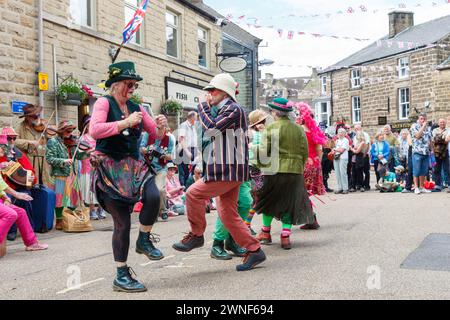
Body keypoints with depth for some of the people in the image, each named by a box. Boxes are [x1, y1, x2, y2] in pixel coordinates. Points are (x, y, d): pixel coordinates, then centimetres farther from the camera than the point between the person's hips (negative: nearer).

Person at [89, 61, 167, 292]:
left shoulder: (136, 108, 13)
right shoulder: (104, 103, -4)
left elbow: (156, 134, 16)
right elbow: (94, 130, -21)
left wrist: (161, 126, -6)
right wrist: (126, 123, -21)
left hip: (133, 165, 5)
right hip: (109, 167, -5)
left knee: (153, 196, -26)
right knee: (122, 223, -5)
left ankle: (144, 241, 1)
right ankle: (121, 276, 10)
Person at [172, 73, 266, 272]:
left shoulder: (233, 109, -10)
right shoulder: (223, 110, 21)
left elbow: (211, 128, -20)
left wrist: (203, 107, -8)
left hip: (229, 171, -10)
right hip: (227, 171, 10)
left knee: (194, 194, -11)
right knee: (228, 215, 8)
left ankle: (196, 235, 4)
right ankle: (254, 250, 10)